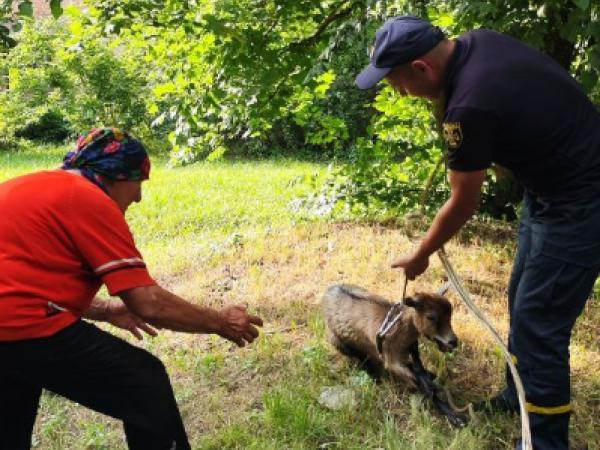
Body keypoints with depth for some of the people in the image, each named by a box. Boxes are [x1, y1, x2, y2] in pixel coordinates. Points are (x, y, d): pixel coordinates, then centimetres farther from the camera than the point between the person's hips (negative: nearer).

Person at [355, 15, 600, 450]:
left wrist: (420, 256, 0)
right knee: (522, 300, 19)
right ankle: (518, 396, 37)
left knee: (538, 322, -3)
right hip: (554, 188, 10)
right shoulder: (477, 41, -5)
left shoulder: (470, 108, -30)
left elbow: (464, 204, -15)